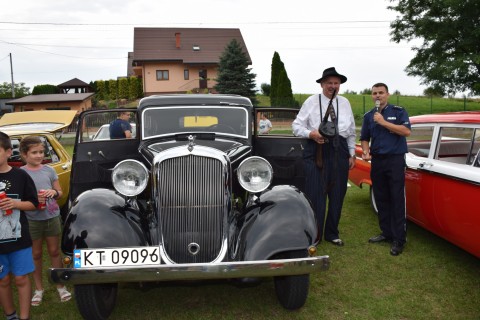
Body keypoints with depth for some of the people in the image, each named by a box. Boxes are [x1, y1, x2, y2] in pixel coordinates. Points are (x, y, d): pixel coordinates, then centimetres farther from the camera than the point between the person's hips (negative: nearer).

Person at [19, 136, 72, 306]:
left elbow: (59, 192, 9)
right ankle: (39, 289, 27)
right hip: (32, 219, -2)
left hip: (52, 217, 2)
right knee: (36, 254, 12)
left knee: (54, 251, 12)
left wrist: (54, 192, -13)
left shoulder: (49, 170, 1)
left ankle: (60, 286, 24)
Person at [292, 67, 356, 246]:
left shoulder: (345, 103, 14)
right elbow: (296, 125, 1)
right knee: (315, 194, -6)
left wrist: (352, 154, 14)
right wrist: (311, 134, -17)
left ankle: (332, 234, 25)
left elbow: (351, 131, 18)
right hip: (317, 150, -4)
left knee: (337, 195, 10)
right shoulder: (312, 101, 2)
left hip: (340, 151, 4)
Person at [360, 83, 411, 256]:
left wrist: (383, 122, -16)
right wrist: (365, 152, -4)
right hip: (377, 161, 5)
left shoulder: (398, 111, 0)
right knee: (381, 199, 9)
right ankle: (386, 232, 20)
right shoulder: (368, 116, 12)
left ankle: (399, 239, -1)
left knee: (397, 200, -5)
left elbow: (406, 131, -13)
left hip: (395, 159, -4)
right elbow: (364, 138, 15)